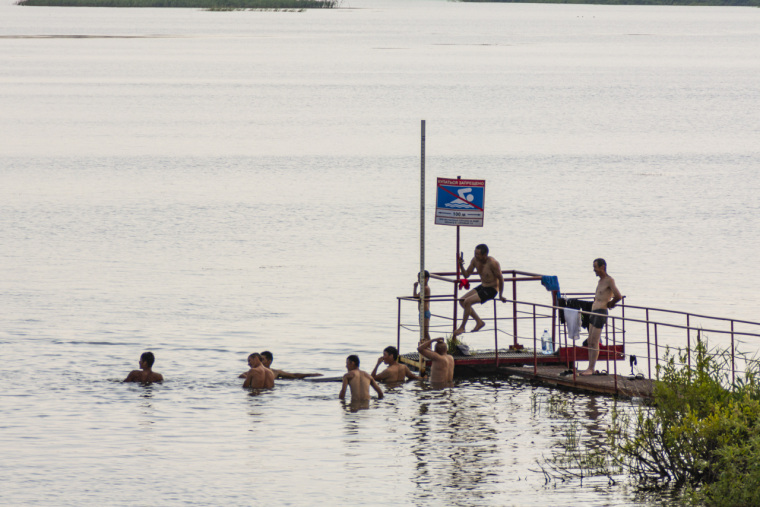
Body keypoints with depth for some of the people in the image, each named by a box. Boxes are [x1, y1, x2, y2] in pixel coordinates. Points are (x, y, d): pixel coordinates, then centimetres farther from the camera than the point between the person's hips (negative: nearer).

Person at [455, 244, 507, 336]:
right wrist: (461, 265, -13)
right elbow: (466, 275, 7)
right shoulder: (475, 261, -3)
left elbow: (500, 279, -15)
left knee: (467, 302, -21)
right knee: (462, 301, 3)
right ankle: (479, 322, 11)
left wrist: (500, 295, -9)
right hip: (482, 287, 9)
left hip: (491, 289, -9)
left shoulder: (492, 263, -24)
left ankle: (462, 327, -9)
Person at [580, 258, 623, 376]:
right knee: (590, 341, 10)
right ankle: (590, 367, 13)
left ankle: (591, 369, -8)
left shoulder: (609, 280, -11)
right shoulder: (601, 280, 17)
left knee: (594, 342, -10)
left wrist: (609, 304, -4)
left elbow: (618, 296, -21)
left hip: (601, 313, -10)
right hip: (594, 313, 10)